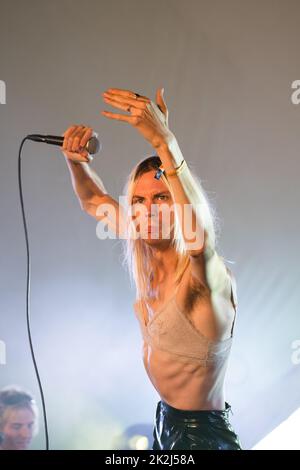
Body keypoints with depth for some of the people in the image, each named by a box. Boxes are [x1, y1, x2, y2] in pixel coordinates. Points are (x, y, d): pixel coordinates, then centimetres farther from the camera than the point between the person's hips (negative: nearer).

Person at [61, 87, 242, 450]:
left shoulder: (208, 271, -23)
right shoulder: (151, 263, -2)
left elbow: (198, 238, -48)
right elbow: (94, 202, 10)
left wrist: (163, 140, -53)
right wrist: (75, 160, -9)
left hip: (203, 435, -7)